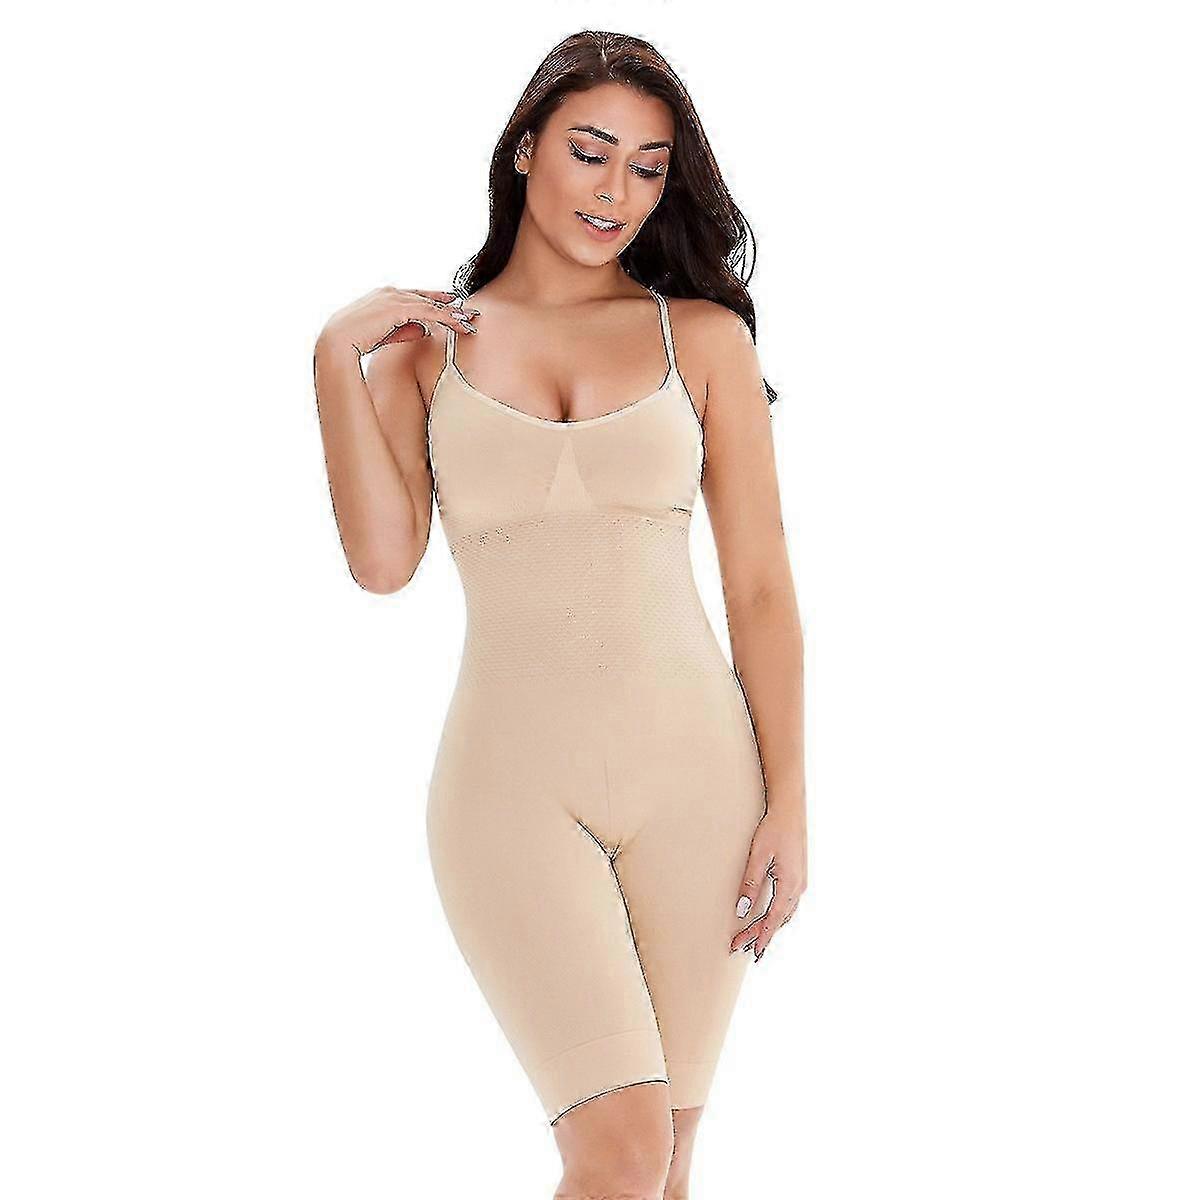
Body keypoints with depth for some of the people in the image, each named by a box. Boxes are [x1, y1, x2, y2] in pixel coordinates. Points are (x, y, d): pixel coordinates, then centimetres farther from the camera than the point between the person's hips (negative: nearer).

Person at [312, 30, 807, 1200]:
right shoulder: (424, 344, 9)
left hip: (693, 770, 1)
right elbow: (383, 559, -5)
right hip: (515, 777, -1)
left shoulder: (702, 336, 7)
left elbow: (760, 585, 5)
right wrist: (337, 356, -4)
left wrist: (787, 800, -1)